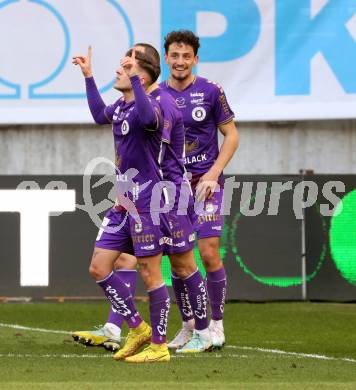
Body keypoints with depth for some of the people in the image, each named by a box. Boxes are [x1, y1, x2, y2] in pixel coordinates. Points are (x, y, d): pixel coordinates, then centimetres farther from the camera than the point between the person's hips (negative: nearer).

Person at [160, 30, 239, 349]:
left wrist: (213, 174, -9)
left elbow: (231, 135, 1)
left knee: (209, 253, -10)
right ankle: (188, 326, 15)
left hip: (205, 182, -3)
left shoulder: (210, 91, -3)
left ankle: (216, 325, 3)